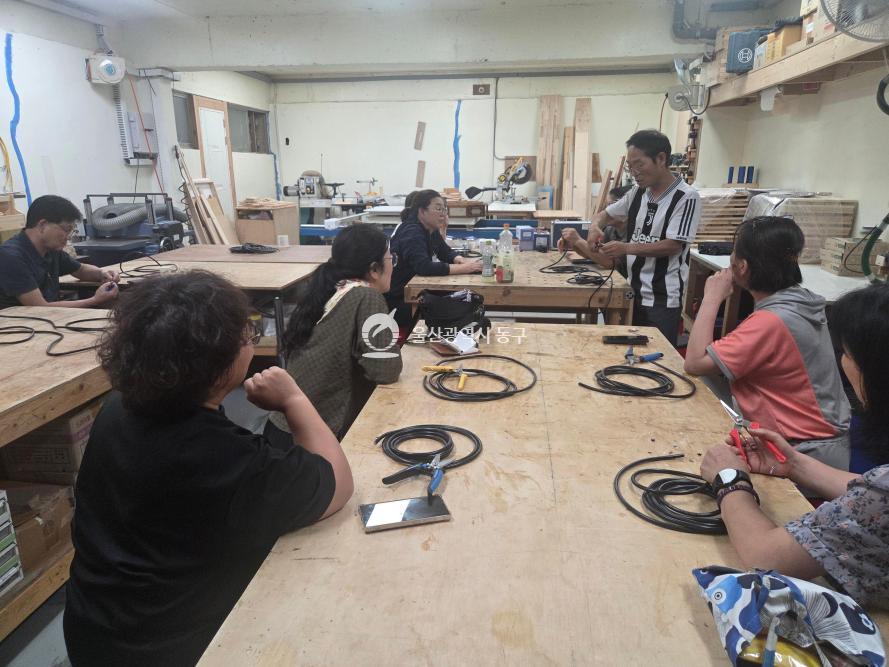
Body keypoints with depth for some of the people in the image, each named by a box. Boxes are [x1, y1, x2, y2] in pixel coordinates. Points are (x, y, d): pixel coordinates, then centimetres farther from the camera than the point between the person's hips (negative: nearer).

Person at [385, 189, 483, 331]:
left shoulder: (431, 230, 5)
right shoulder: (411, 233, -22)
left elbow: (446, 252, 15)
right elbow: (424, 267, -35)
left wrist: (461, 260, -9)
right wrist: (464, 268, -35)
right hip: (396, 301, -9)